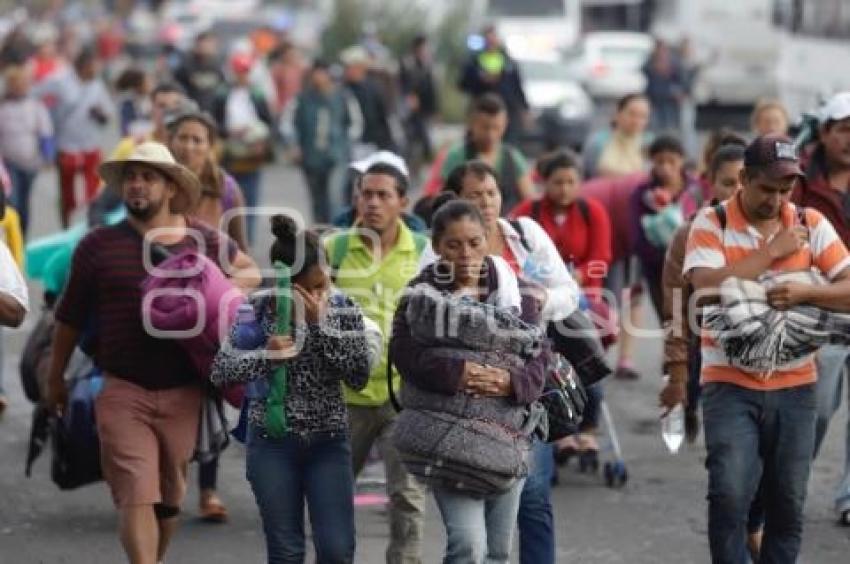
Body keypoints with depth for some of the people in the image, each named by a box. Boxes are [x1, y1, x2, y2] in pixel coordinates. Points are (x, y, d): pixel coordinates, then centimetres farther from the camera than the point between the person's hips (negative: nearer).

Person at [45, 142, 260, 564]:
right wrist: (56, 378, 15)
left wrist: (230, 284, -2)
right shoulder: (99, 246, 0)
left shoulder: (205, 241, 5)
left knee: (169, 497, 15)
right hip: (123, 392, -3)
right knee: (135, 496, -14)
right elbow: (71, 318, 9)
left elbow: (252, 272, 21)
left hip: (183, 394, 3)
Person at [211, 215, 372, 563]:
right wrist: (265, 357, -24)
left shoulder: (343, 309, -1)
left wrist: (319, 324, -17)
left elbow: (359, 377, -10)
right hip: (272, 442, -1)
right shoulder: (258, 309, -4)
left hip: (329, 442, 1)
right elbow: (220, 371, -7)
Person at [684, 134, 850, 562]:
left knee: (788, 505, 8)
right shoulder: (711, 224, -3)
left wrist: (805, 292, -19)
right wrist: (772, 251, -15)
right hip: (730, 384, -3)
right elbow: (708, 286, -19)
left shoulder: (811, 225, 4)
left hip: (795, 386, 3)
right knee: (729, 495, -15)